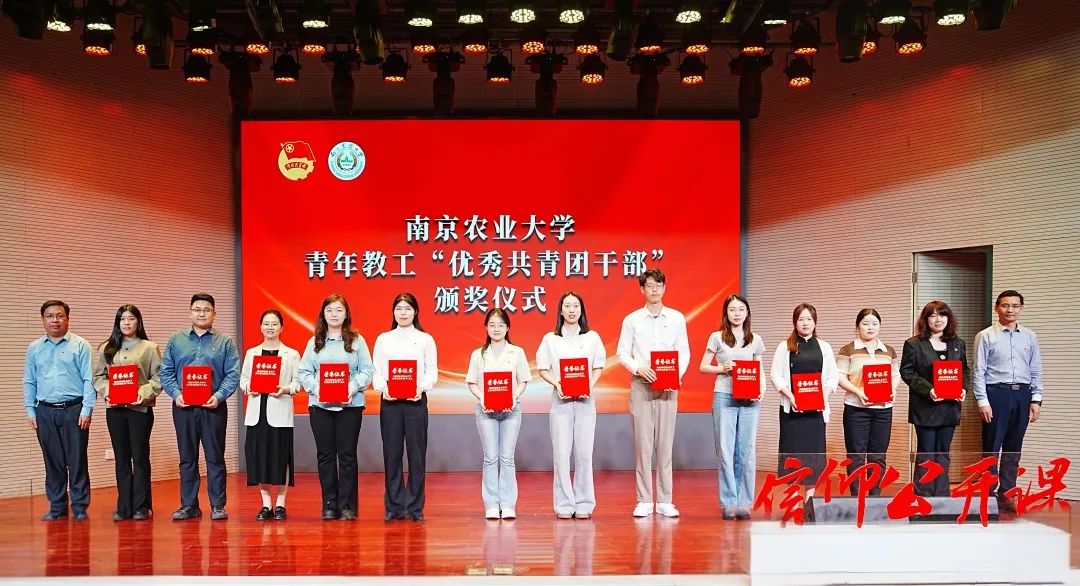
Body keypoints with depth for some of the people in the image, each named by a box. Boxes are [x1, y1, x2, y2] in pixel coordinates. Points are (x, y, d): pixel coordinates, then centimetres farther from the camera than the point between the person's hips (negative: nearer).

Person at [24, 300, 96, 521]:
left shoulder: (80, 346, 0)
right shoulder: (34, 349, 11)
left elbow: (89, 380, -4)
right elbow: (29, 382, 14)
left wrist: (86, 409, -10)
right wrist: (30, 411, 6)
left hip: (74, 410, -3)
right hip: (45, 411, 3)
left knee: (77, 461, 0)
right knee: (53, 462, 8)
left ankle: (80, 507, 7)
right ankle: (57, 507, 17)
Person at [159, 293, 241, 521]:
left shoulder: (225, 343, 6)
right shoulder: (176, 341, 11)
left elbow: (233, 374, -2)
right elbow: (166, 372, 6)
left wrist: (219, 396, -15)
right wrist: (176, 394, -9)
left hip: (213, 407, -2)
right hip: (184, 407, 2)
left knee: (215, 457, 1)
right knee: (187, 458, 7)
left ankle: (218, 506, 7)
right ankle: (188, 505, 14)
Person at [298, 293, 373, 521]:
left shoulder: (357, 340, 4)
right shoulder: (315, 342, 9)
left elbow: (367, 371, -1)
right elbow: (304, 372, 5)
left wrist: (353, 387, -16)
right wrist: (315, 388, -12)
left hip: (350, 405, -2)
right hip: (320, 405, 2)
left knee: (347, 455, 0)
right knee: (325, 455, 5)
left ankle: (347, 506, 6)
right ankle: (329, 505, 13)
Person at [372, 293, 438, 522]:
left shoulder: (425, 339, 7)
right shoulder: (383, 339, 10)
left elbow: (432, 372, 2)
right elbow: (376, 371, 5)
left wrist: (421, 386, -17)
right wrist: (383, 387, -15)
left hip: (416, 400, -1)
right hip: (390, 401, 1)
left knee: (417, 454, -1)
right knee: (392, 454, 1)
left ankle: (415, 507, 7)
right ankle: (394, 507, 8)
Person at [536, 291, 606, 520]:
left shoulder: (592, 337, 7)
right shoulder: (550, 339, 4)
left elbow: (598, 367, 9)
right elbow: (542, 369, 5)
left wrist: (590, 386, -9)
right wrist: (557, 384, -12)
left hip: (585, 400, 1)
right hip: (560, 400, 0)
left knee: (584, 453, 1)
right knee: (561, 453, -2)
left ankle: (584, 504, 9)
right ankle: (564, 504, 5)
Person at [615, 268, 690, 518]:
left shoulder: (677, 318, 8)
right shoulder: (632, 319, 4)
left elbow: (684, 352, 7)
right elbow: (622, 352, 3)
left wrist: (678, 375, -10)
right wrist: (638, 368, -15)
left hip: (668, 387, 1)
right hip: (641, 385, -1)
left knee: (665, 444, 2)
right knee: (642, 444, -1)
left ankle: (664, 500, 7)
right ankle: (644, 501, 4)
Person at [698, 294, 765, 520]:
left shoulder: (755, 340, 12)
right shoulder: (717, 337, 5)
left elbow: (761, 371, 14)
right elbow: (703, 366, 6)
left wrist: (762, 390, -4)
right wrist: (722, 368, -12)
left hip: (750, 400, 2)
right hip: (724, 397, -2)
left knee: (746, 452, 2)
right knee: (725, 451, -1)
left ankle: (744, 503, 9)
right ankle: (729, 503, 5)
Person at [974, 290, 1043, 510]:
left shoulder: (1030, 337, 9)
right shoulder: (986, 336, -2)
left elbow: (1036, 371, 10)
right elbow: (979, 371, -5)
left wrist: (1036, 399, 3)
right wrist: (983, 401, -11)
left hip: (1022, 395, 4)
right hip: (996, 394, -4)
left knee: (1013, 449, 10)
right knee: (992, 448, 0)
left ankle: (1007, 495, 19)